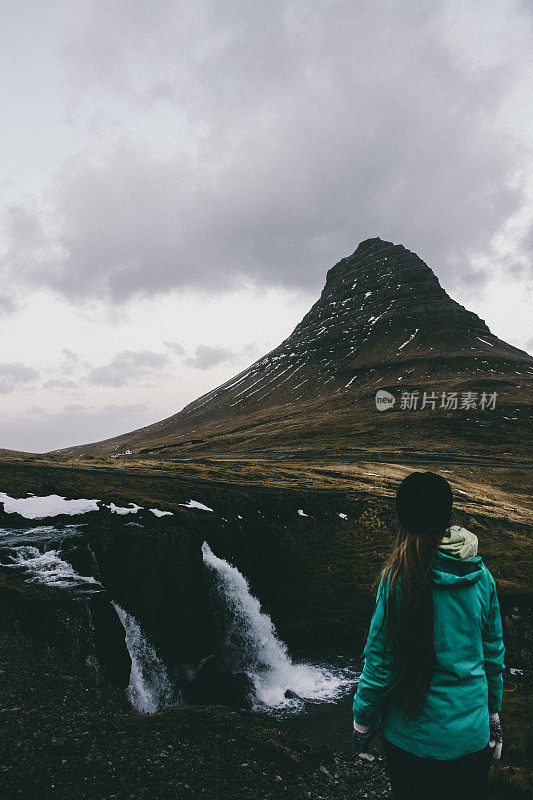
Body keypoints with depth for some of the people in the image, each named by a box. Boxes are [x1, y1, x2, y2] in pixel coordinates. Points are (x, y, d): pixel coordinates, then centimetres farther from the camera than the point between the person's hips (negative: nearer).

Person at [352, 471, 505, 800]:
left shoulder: (398, 579, -22)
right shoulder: (482, 578, -9)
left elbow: (379, 662, -15)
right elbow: (494, 655, 2)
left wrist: (362, 722, 0)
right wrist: (494, 717, 17)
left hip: (413, 733, -3)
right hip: (471, 733, 3)